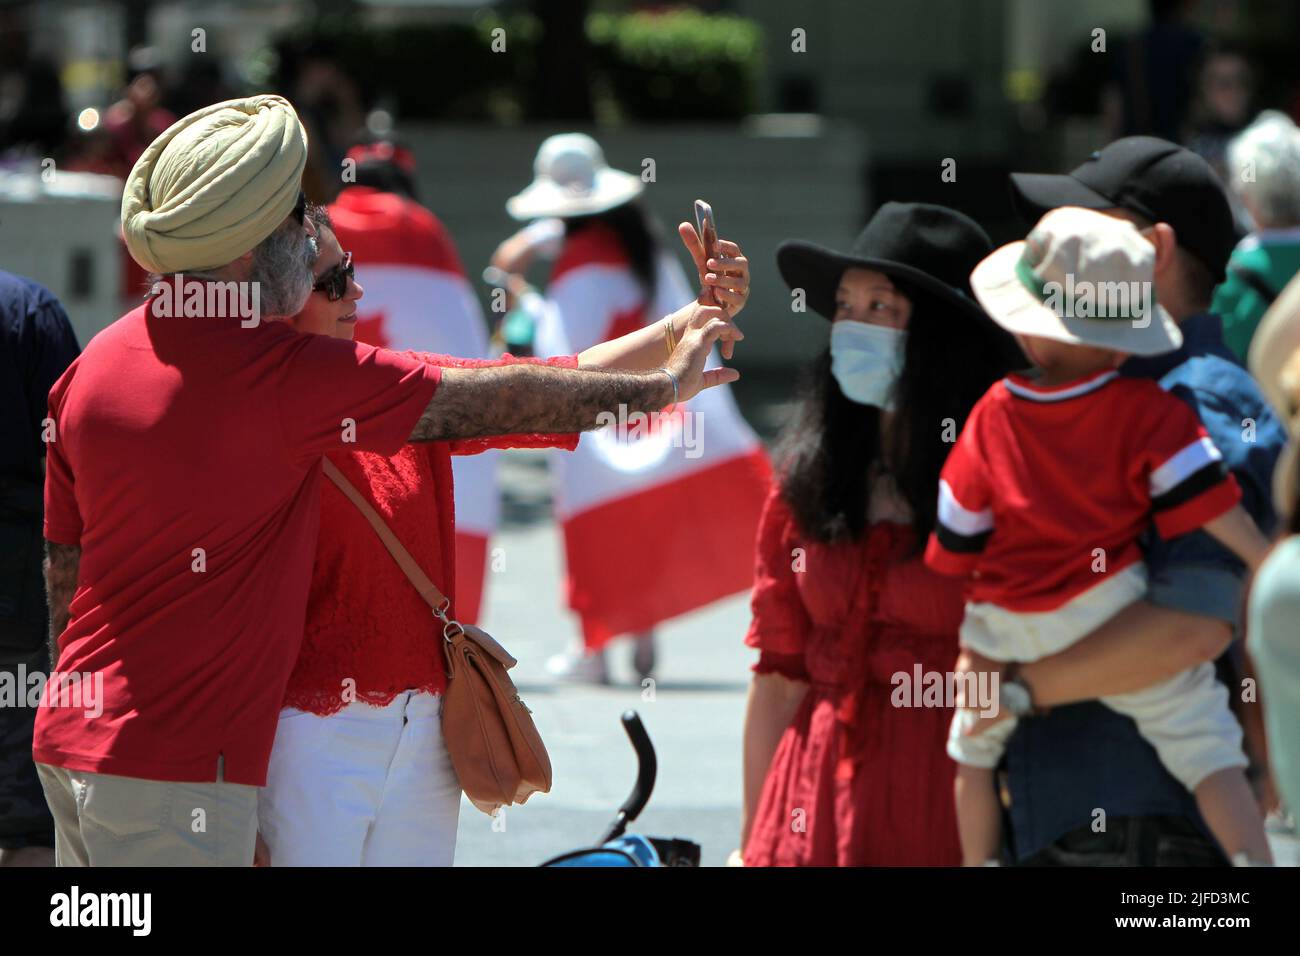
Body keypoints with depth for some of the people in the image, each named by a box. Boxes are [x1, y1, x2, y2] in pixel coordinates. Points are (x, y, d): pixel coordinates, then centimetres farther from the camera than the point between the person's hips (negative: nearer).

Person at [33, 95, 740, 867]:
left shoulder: (93, 366, 7)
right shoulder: (283, 371, -14)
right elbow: (495, 403, -6)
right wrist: (665, 384, 6)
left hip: (71, 744, 8)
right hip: (173, 770, -8)